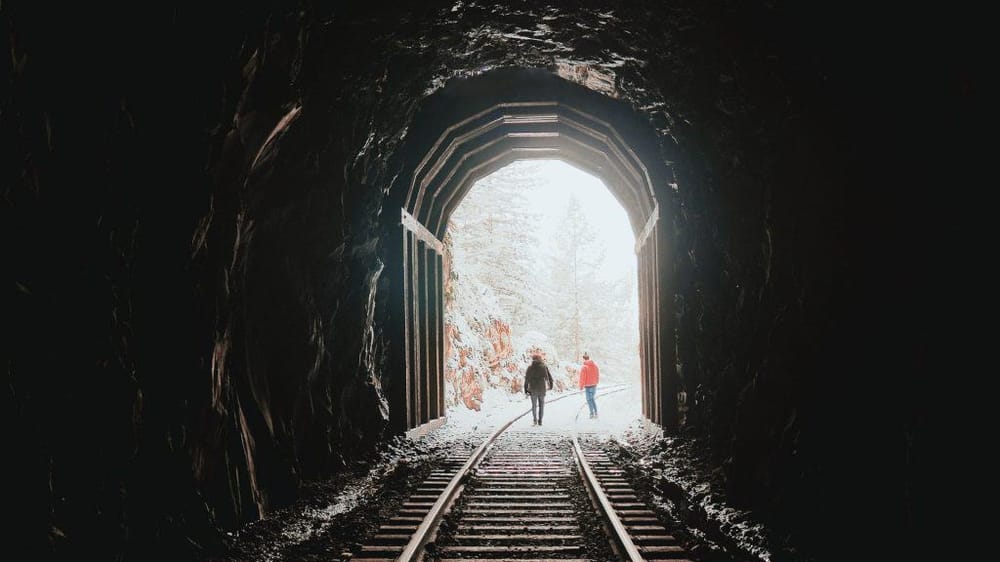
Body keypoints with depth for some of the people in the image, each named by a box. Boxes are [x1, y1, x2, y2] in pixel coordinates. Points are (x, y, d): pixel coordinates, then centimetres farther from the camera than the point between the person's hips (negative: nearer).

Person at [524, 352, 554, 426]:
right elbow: (549, 377, -1)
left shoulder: (530, 368, -2)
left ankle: (534, 420, -8)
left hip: (533, 389, 0)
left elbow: (526, 379, -4)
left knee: (534, 405, 7)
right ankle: (540, 421, 8)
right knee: (541, 405, 11)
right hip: (542, 389, 0)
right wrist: (550, 385, 13)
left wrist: (526, 389, 0)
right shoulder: (544, 367, -1)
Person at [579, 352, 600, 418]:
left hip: (588, 386, -5)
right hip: (594, 385, 5)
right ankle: (596, 413, 15)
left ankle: (592, 413, 5)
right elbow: (598, 375, 11)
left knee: (589, 400, 6)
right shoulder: (595, 365, 2)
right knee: (592, 399, 19)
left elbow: (582, 378, -15)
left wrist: (581, 386, -5)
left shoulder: (584, 367, -16)